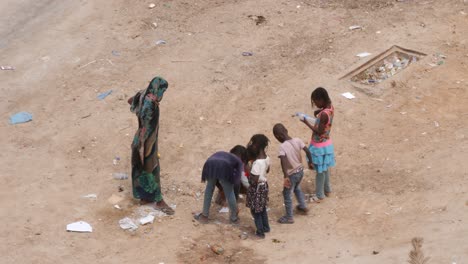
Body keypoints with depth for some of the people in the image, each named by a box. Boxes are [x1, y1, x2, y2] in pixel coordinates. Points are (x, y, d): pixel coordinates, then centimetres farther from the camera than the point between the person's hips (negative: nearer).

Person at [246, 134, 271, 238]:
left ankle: (260, 232, 22)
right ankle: (266, 227, 41)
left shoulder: (257, 162, -32)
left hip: (257, 188, -8)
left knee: (255, 211, 11)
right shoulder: (267, 158, -6)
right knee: (262, 208, 26)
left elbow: (255, 180, -30)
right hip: (264, 185, 8)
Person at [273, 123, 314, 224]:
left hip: (292, 174, -6)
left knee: (287, 195, 14)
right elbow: (307, 151, -6)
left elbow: (283, 161, -36)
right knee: (296, 188, 34)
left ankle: (289, 217, 26)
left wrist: (285, 176, -36)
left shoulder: (282, 147, -25)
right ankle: (303, 206, 48)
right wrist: (310, 163, 10)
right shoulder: (297, 140, -10)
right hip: (300, 170, 6)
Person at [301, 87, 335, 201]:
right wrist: (318, 111, -4)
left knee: (320, 171, 8)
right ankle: (327, 190, 40)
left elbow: (319, 131, -27)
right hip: (326, 143, 9)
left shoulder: (324, 114, -32)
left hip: (320, 146, -9)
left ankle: (320, 195, 23)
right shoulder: (330, 107, -6)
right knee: (325, 168, 24)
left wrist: (306, 122, -20)